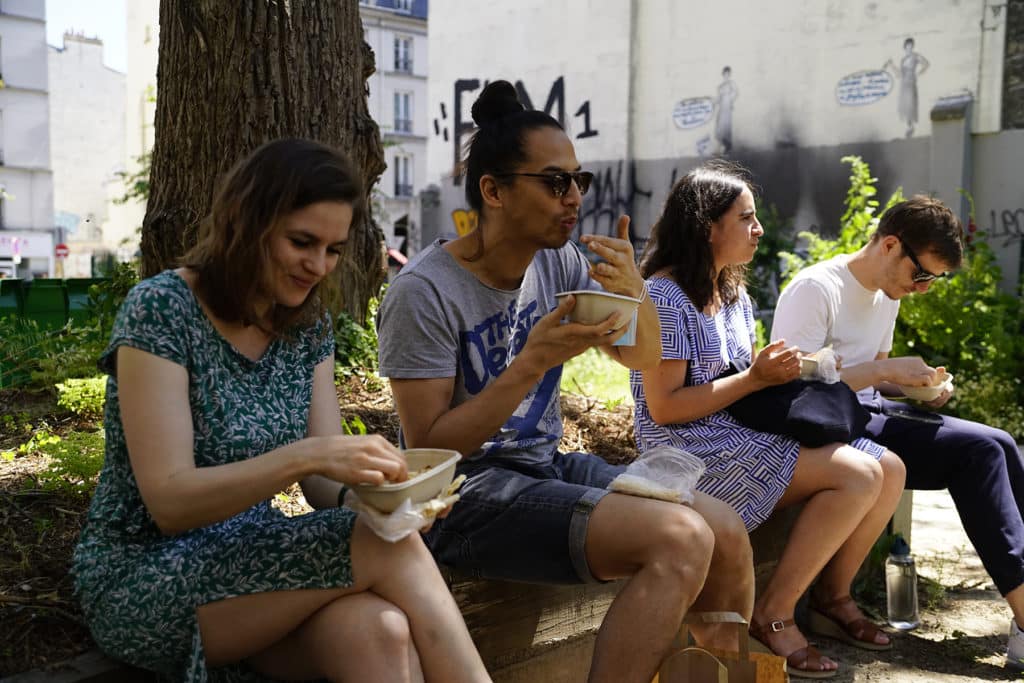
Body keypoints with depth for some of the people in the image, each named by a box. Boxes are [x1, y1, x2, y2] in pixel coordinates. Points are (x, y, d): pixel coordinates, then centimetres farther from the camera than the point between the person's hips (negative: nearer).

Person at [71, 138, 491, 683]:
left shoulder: (309, 326, 3)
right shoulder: (161, 308, -15)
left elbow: (323, 482, 0)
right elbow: (168, 501, -20)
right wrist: (303, 455, -34)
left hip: (248, 562, 5)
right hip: (144, 580, -4)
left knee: (378, 630, -31)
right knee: (389, 552, -26)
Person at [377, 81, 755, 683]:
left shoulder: (561, 262, 4)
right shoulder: (425, 292, -16)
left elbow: (642, 358, 11)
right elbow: (427, 449, -17)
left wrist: (635, 291, -11)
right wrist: (532, 362, -26)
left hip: (548, 465, 7)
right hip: (467, 496, -7)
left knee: (727, 533, -7)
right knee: (681, 539, -24)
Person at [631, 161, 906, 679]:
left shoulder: (735, 295, 16)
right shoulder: (664, 296, -13)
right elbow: (664, 408, -18)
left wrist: (783, 369, -2)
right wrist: (755, 379, -17)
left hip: (742, 433, 9)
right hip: (692, 449, -9)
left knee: (890, 470, -3)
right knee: (858, 475, -21)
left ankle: (832, 598, 14)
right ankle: (772, 617, -10)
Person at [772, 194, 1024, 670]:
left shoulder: (887, 296, 15)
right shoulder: (815, 289, -12)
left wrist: (918, 386, 2)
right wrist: (886, 370, -21)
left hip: (870, 415, 9)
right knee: (979, 451, -20)